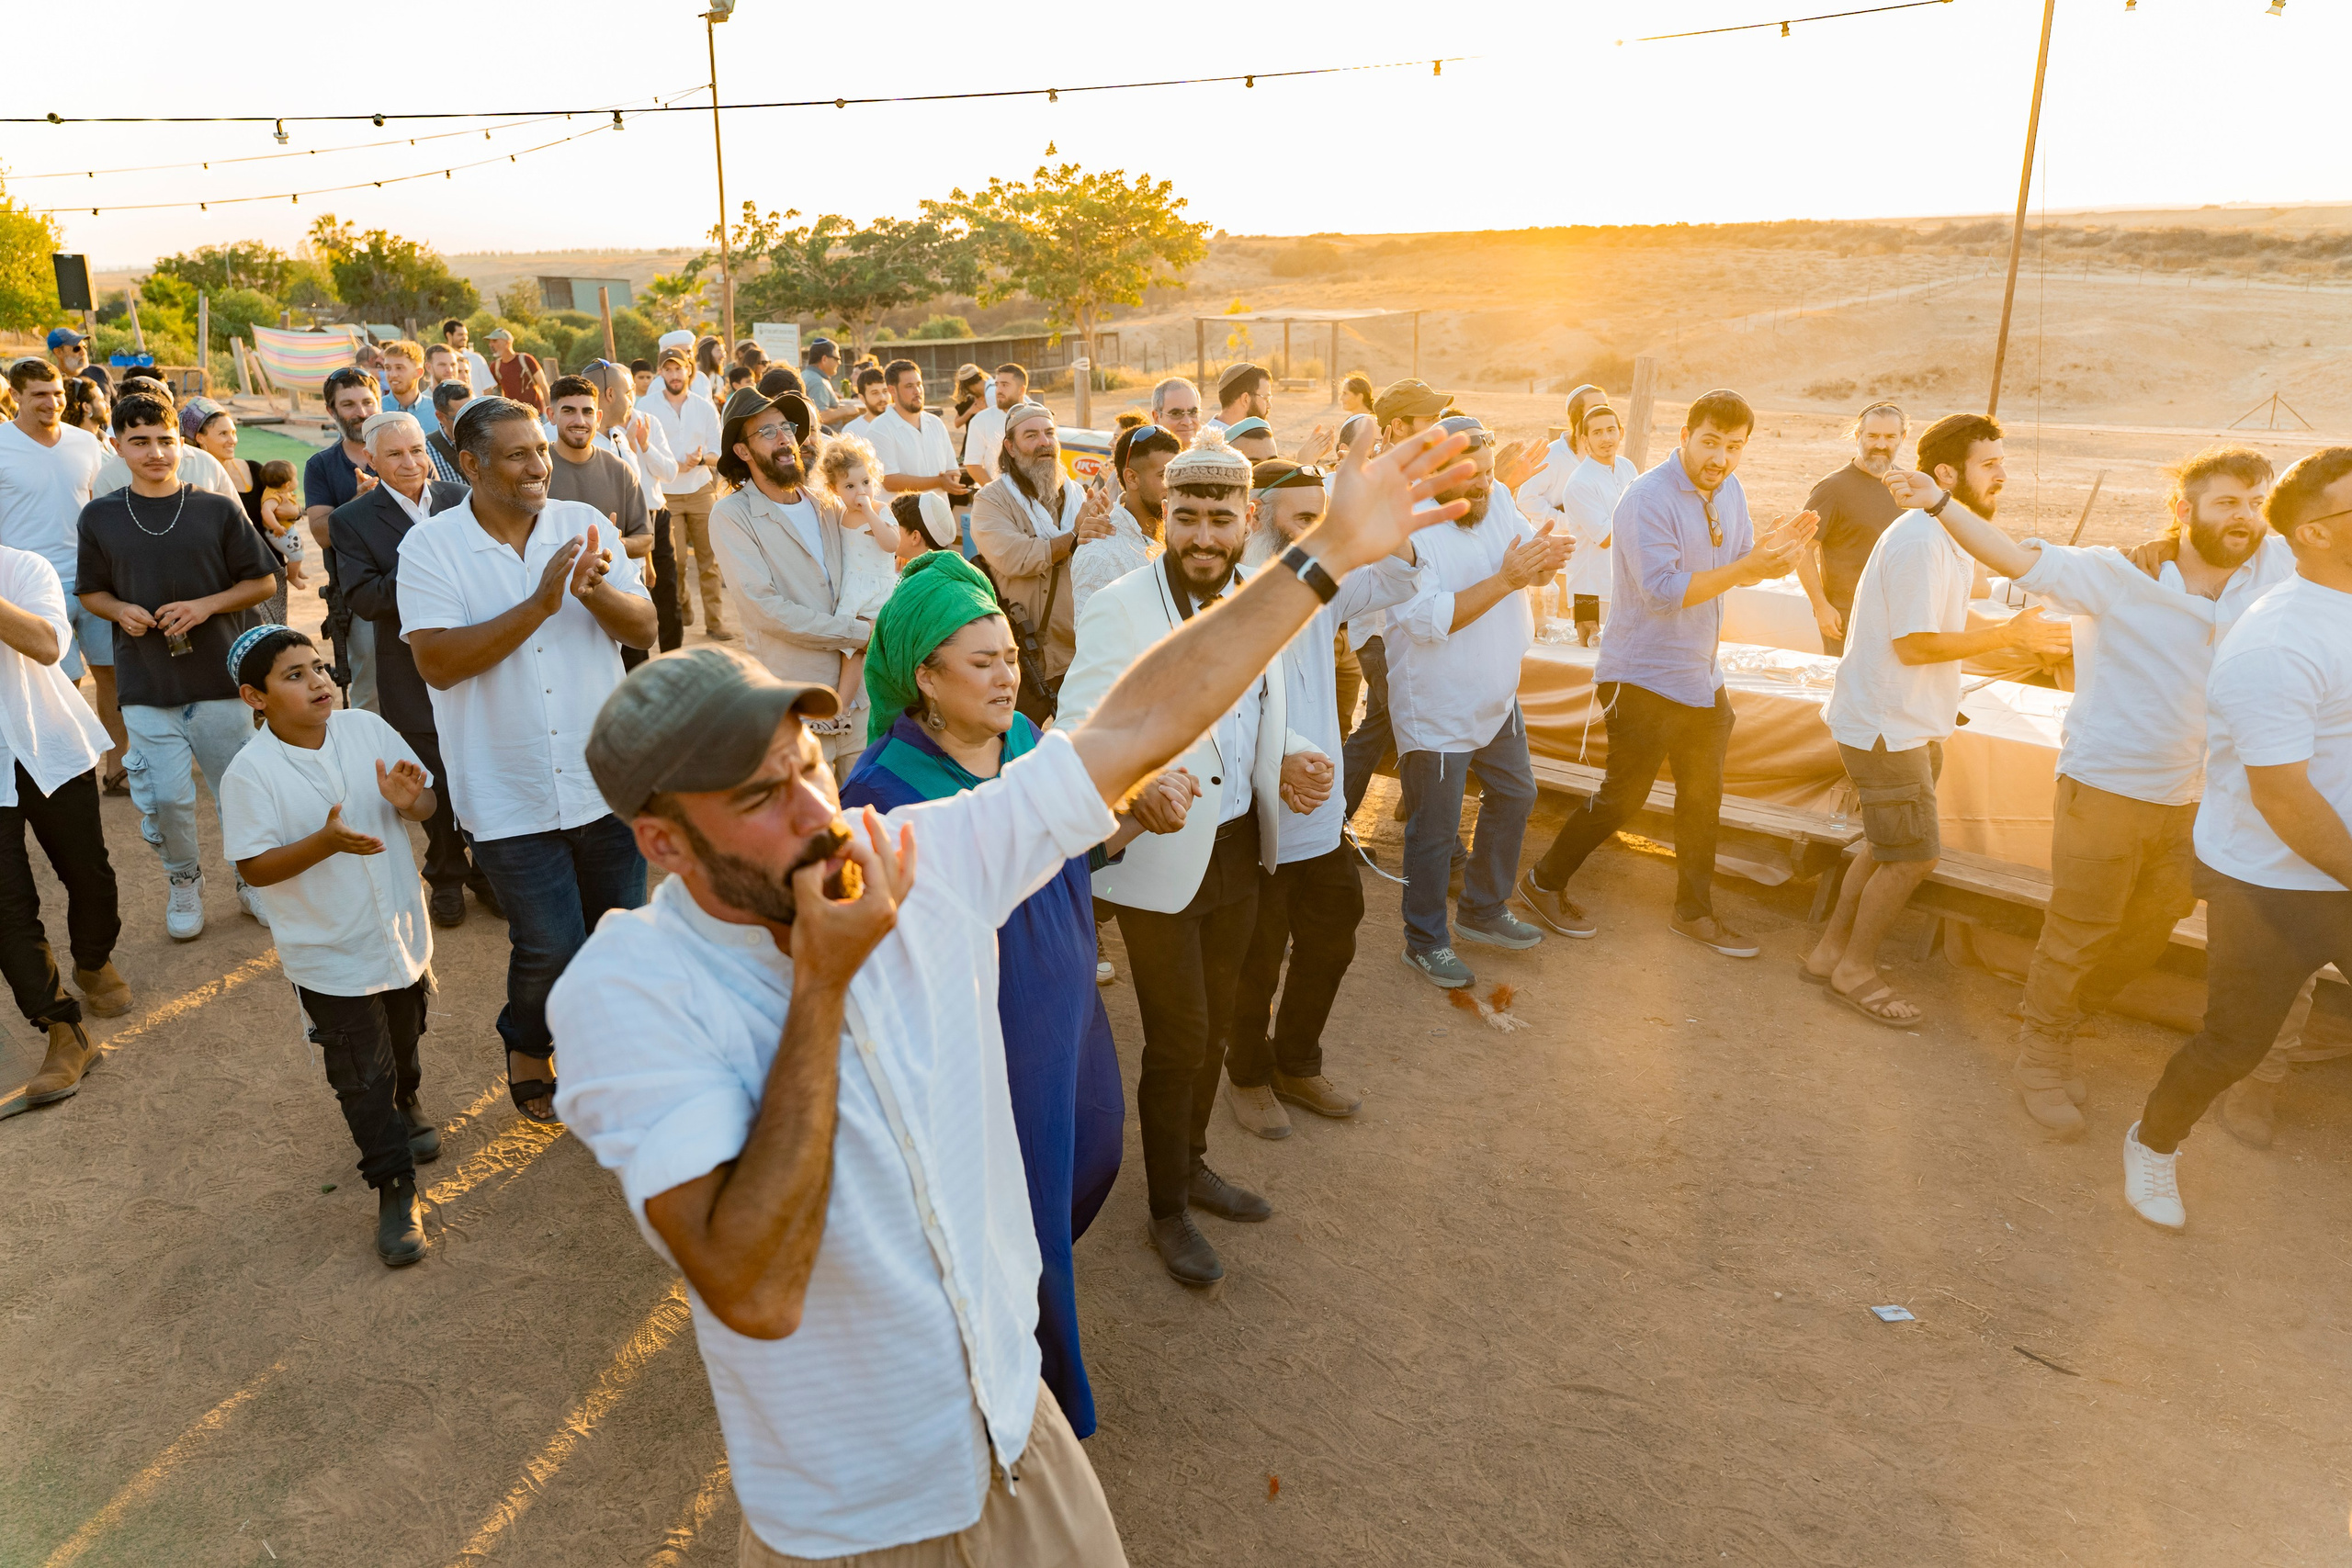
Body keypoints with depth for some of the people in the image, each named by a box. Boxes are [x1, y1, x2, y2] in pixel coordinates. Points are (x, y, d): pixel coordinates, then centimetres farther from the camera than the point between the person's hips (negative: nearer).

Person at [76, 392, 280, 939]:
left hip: (221, 679, -1)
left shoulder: (218, 510, -1)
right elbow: (91, 591, 14)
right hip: (146, 686, 1)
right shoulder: (100, 517, 4)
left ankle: (252, 879, 30)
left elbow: (264, 582, 3)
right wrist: (121, 610, -8)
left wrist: (206, 605, -12)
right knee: (166, 798, -2)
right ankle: (184, 880, 25)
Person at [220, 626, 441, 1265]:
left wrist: (410, 800, -23)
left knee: (405, 1041, 28)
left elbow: (427, 802, 0)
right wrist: (327, 842, -32)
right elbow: (255, 867, -17)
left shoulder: (367, 728, -6)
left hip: (401, 933, 4)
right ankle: (395, 1190, 16)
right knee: (363, 1079, 3)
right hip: (330, 955, -4)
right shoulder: (250, 773, -16)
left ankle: (406, 1106, 57)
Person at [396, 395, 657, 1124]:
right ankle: (527, 1049, 31)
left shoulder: (582, 523, 2)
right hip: (510, 791, -3)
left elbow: (645, 630, -2)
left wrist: (595, 591, -23)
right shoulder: (431, 546, -5)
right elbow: (437, 661, -17)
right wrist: (539, 604, -24)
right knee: (551, 946, -2)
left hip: (606, 779, 3)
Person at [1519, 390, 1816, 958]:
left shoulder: (1727, 489, 6)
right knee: (1623, 797, -1)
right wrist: (1747, 565, -29)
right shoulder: (1649, 497, -20)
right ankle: (1543, 881, 18)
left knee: (1702, 796, 15)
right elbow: (1664, 591, -27)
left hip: (1700, 676, 8)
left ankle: (1694, 911, 30)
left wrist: (1769, 552, -15)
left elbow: (1741, 570, 7)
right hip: (1644, 675, -8)